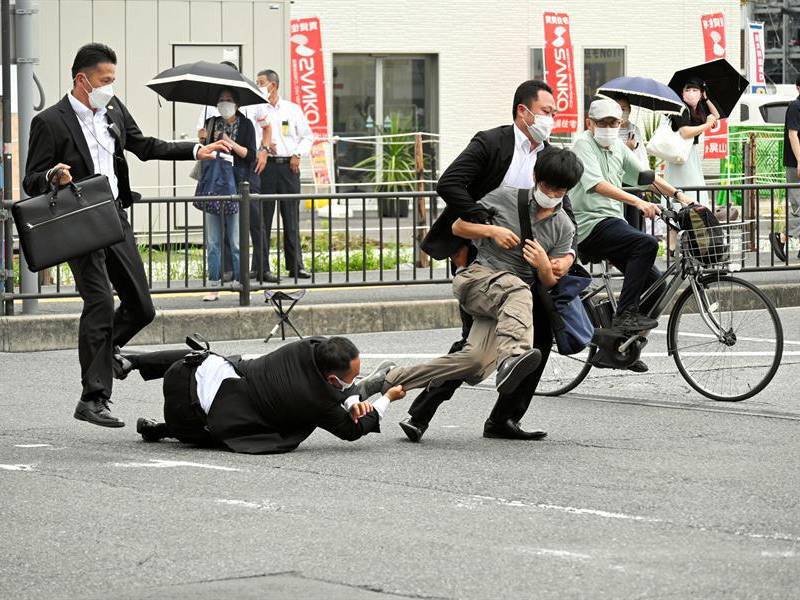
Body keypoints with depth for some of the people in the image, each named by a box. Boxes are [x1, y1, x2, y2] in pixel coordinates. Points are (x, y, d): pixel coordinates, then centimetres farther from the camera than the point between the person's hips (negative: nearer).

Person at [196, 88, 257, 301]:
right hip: (213, 186, 3)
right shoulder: (211, 123, 12)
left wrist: (230, 143, -12)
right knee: (213, 242, 3)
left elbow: (250, 155, -3)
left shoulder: (245, 124, 3)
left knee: (236, 241, -4)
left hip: (236, 185, -3)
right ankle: (214, 286, 6)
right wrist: (204, 140, -3)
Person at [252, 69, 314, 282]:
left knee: (292, 217, 4)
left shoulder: (292, 109, 10)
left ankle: (295, 266, 9)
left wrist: (298, 154, 0)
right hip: (266, 166, -1)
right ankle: (261, 267, -2)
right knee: (262, 218, -4)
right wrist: (263, 147, -12)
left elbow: (307, 136, 13)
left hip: (289, 166, 2)